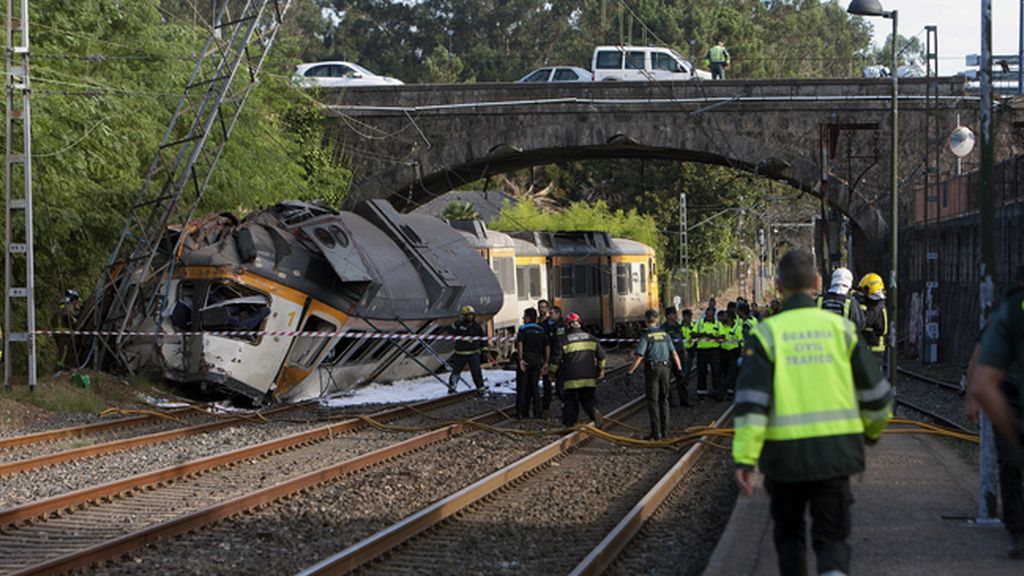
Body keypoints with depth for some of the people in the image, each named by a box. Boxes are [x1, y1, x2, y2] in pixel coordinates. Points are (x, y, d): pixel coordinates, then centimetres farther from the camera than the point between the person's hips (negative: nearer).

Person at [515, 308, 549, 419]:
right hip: (537, 360, 4)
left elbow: (519, 344, -18)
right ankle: (537, 412, 4)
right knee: (534, 387, 11)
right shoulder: (541, 331, 12)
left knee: (522, 387, 1)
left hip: (525, 360, -4)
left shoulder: (523, 329, -3)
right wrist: (545, 363, 10)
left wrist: (520, 359, -19)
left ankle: (521, 412, -1)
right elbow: (547, 347, 8)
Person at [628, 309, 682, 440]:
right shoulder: (664, 334, 6)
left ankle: (656, 432, -6)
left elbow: (639, 357, -16)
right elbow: (674, 353, 8)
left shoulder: (646, 336, -9)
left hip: (652, 369, -5)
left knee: (652, 401, -2)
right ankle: (664, 431, 15)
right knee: (663, 400, 14)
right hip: (665, 368, 5)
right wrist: (680, 369, 15)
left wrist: (630, 372, -15)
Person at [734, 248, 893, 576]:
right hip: (835, 448, 1)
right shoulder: (839, 327, 3)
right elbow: (874, 391, 9)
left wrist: (744, 458, -11)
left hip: (785, 452, -1)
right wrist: (874, 430, 29)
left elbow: (752, 400, -11)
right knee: (832, 536, 3)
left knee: (789, 532, 21)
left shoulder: (768, 333, -3)